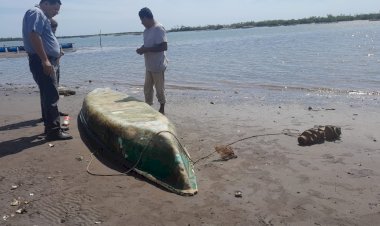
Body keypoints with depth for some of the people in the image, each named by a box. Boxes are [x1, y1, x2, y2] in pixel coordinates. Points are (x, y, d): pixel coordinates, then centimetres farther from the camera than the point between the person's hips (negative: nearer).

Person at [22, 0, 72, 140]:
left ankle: (50, 127, 22)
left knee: (48, 95, 14)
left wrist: (55, 55, 24)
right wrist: (45, 60, -25)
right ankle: (54, 131, -11)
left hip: (45, 61, 11)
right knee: (52, 96, -12)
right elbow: (34, 36, -21)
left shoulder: (41, 16, 24)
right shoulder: (36, 13, -8)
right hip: (42, 62, -11)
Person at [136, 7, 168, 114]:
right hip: (149, 65, 8)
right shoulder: (146, 30, 11)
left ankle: (162, 110, 19)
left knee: (159, 89, 5)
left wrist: (146, 49, -21)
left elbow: (164, 47, -23)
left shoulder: (159, 29, -16)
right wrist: (142, 49, 0)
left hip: (158, 65, -8)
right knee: (147, 88, 12)